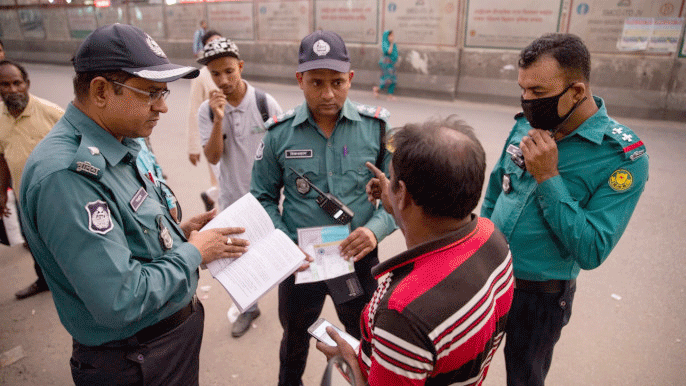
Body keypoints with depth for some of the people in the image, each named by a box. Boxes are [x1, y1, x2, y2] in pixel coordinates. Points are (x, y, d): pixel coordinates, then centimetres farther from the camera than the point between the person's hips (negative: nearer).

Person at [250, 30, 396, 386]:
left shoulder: (376, 126, -11)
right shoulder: (279, 132, -9)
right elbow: (263, 197, -1)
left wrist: (375, 229, -23)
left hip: (359, 260, 0)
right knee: (295, 340, 27)